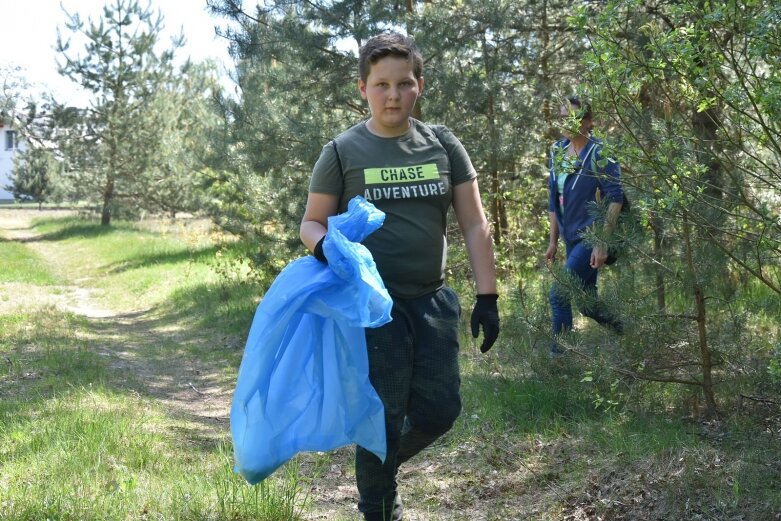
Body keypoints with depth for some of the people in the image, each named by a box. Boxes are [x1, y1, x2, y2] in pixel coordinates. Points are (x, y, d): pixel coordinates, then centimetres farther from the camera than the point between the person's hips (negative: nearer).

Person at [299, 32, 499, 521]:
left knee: (439, 410, 8)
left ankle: (384, 463, 38)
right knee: (384, 417, 3)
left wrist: (488, 297, -2)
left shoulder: (443, 145, 3)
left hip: (434, 301, 3)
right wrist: (327, 246, -21)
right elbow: (312, 223, 3)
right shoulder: (343, 151, -4)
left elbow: (475, 225, 4)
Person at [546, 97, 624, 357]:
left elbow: (615, 198, -16)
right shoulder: (558, 151, 7)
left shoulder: (599, 153, -12)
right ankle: (624, 330, 35)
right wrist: (553, 241, 13)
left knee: (559, 293, -14)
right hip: (572, 238, 7)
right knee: (585, 301, 13)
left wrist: (602, 243, -22)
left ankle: (558, 355, -4)